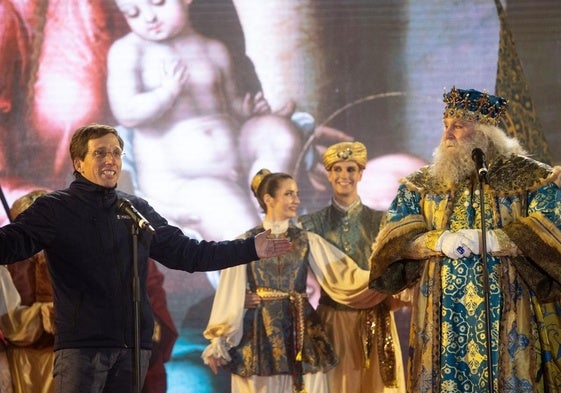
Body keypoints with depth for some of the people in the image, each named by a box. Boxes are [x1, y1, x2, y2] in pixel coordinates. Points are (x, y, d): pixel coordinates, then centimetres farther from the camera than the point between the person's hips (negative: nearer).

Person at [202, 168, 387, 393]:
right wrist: (218, 340, -3)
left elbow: (343, 275, 0)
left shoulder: (308, 241, 6)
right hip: (259, 334, -2)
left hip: (300, 332, 2)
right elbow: (230, 294, 0)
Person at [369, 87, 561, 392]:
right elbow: (395, 238, 3)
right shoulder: (421, 184, 13)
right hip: (442, 321, 3)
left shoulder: (531, 178, 3)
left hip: (510, 320, -3)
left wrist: (486, 240, -21)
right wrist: (440, 241, -17)